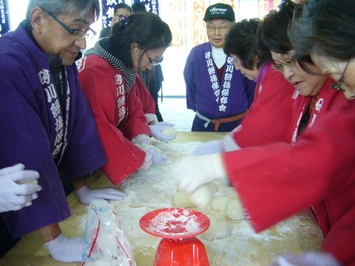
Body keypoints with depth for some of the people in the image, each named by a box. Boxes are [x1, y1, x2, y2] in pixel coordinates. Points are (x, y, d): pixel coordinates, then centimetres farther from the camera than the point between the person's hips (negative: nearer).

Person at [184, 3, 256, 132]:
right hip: (204, 124, 1)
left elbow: (252, 89, 0)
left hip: (238, 124, -1)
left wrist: (248, 117, 5)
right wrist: (197, 110, 11)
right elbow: (190, 88, 7)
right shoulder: (196, 54, -6)